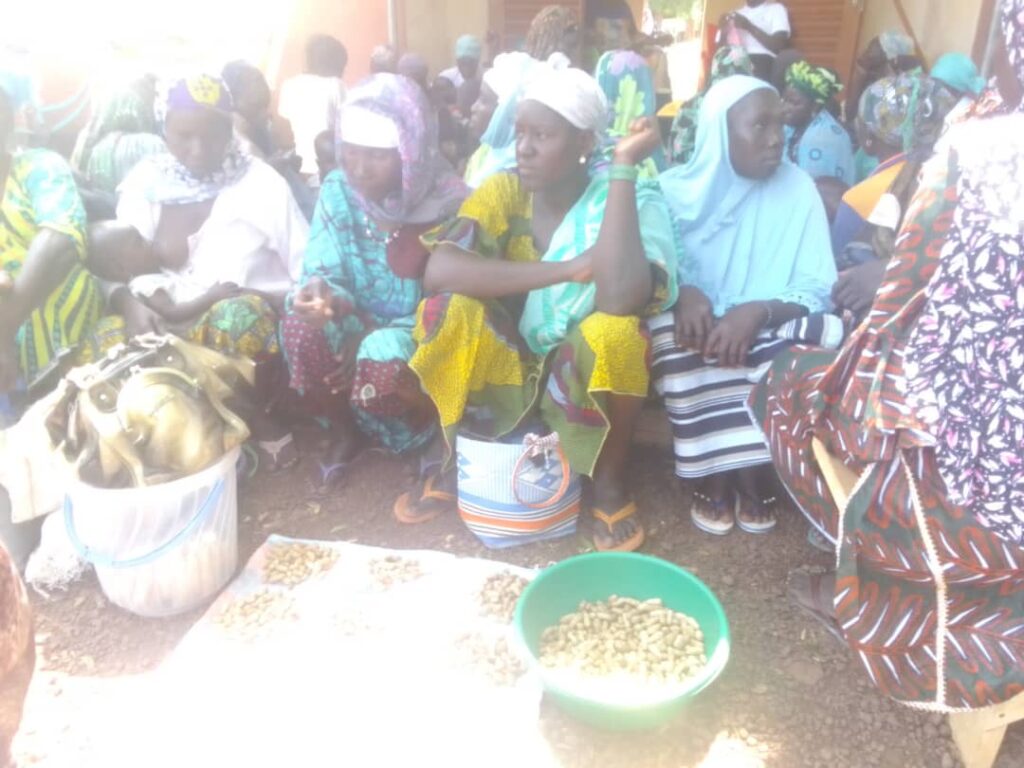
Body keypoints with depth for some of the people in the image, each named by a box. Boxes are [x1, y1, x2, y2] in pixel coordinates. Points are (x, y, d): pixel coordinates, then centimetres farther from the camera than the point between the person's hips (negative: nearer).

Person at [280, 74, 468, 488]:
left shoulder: (449, 205, -18)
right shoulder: (338, 191, -7)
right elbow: (322, 272, -8)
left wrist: (385, 337, -25)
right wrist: (319, 292, -35)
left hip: (420, 339, -3)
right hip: (359, 327, 4)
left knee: (382, 368, -36)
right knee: (300, 328, -28)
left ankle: (436, 434, 3)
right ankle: (343, 431, 2)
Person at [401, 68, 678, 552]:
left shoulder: (634, 200, -14)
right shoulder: (504, 190, -8)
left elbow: (622, 298, -36)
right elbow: (438, 270, -26)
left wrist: (623, 167, -29)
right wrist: (567, 269, -30)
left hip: (588, 380, -2)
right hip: (506, 371, 2)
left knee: (615, 331, -34)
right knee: (449, 307, -25)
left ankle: (609, 482, -7)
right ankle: (451, 461, -1)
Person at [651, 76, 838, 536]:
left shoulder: (798, 188, -1)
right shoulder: (675, 188, -1)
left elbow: (815, 289, -7)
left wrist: (759, 312, -28)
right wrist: (682, 292, -28)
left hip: (768, 332, 1)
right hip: (698, 325, 0)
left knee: (823, 335, -30)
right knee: (675, 335, -34)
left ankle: (754, 473, -12)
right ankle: (717, 476, -16)